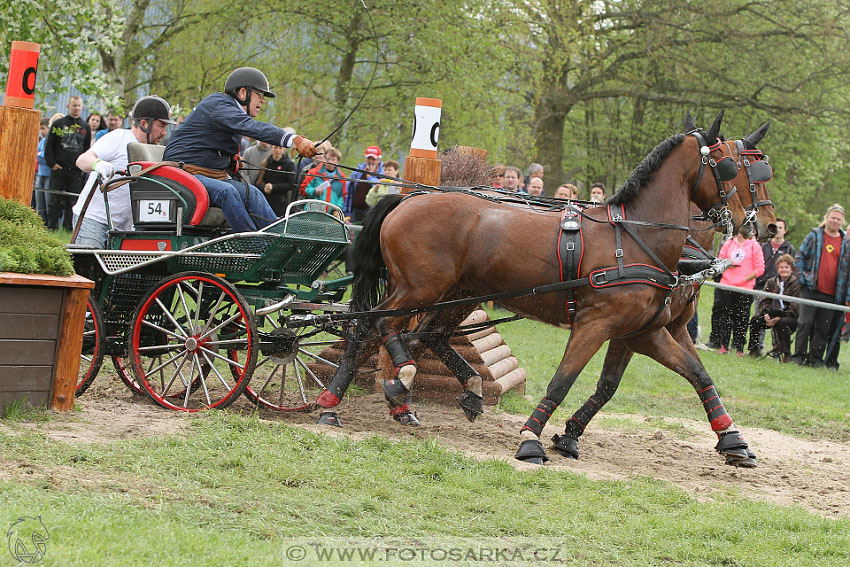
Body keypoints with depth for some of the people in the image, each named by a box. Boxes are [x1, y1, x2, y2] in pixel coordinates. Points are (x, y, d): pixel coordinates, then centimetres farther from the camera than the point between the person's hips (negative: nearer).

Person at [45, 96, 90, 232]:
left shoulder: (85, 127, 12)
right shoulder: (58, 124, 5)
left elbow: (87, 148, 19)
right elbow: (49, 145, 4)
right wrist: (51, 163, -5)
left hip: (76, 170, 2)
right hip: (58, 168, -2)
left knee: (73, 201, 0)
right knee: (55, 200, -1)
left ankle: (68, 227, 5)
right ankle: (52, 227, 3)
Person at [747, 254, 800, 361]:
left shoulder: (796, 284, -8)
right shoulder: (771, 282, 10)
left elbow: (795, 308, -14)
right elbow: (764, 300, 7)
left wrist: (779, 318, -21)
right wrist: (765, 314, -14)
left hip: (791, 316, -5)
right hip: (773, 314, 5)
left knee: (782, 323, -37)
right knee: (755, 320, -17)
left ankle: (785, 354, -30)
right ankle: (754, 350, -4)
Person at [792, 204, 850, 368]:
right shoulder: (814, 236, 5)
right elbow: (799, 257, 7)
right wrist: (802, 277, -4)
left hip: (831, 294, 2)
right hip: (811, 289, -2)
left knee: (823, 328, 4)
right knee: (805, 323, -6)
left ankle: (815, 359, 10)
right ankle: (799, 355, 1)